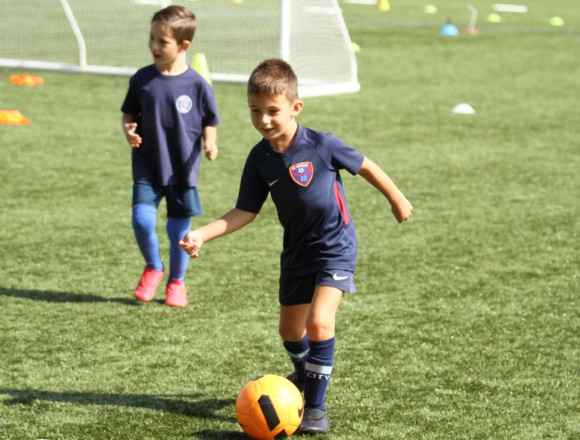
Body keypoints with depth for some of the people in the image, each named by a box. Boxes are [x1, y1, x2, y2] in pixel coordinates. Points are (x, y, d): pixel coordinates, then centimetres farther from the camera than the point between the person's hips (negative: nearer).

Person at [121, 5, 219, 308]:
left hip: (183, 168, -1)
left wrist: (209, 144, -16)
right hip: (147, 167, 1)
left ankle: (177, 282, 30)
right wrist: (128, 129, -11)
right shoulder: (142, 79, -2)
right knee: (142, 219, -14)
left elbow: (209, 123, 2)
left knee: (179, 228, 8)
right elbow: (129, 113, 10)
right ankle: (153, 268, 15)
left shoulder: (197, 85, -8)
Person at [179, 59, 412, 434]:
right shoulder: (260, 159, -10)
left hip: (336, 247, -5)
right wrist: (203, 234, -18)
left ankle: (316, 406, -10)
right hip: (297, 250, 5)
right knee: (290, 329, 18)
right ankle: (306, 376, 51)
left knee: (319, 321, -21)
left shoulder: (321, 145, -21)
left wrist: (397, 200, 6)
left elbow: (364, 166, -5)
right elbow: (246, 212, -5)